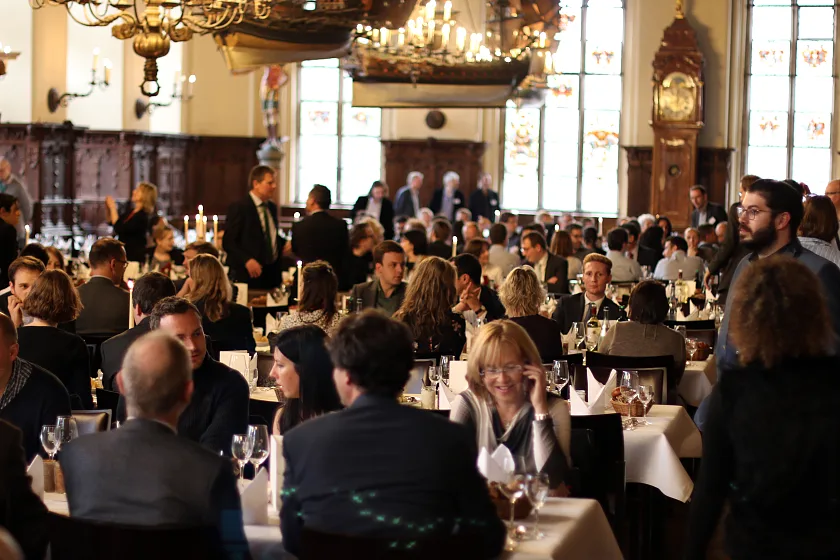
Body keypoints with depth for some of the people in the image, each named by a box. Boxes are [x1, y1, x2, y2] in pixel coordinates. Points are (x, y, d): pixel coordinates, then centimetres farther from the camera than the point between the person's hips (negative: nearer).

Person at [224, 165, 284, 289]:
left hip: (272, 274, 7)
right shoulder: (239, 208, -8)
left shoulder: (272, 207, 15)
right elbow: (228, 242, -12)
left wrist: (284, 245, 8)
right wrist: (246, 260, -23)